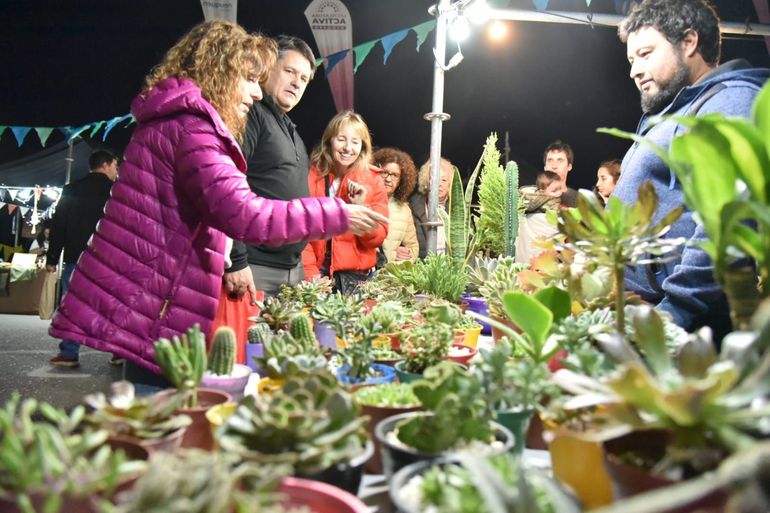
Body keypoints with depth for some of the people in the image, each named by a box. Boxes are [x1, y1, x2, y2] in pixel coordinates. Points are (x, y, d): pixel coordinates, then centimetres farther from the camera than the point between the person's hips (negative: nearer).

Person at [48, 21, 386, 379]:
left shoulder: (172, 120, 19)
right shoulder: (189, 124, -15)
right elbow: (243, 214, -26)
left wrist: (225, 261, 13)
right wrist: (336, 215, -18)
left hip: (146, 302, 10)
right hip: (151, 308, -10)